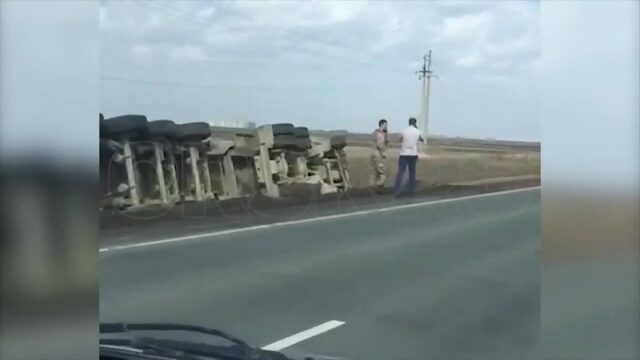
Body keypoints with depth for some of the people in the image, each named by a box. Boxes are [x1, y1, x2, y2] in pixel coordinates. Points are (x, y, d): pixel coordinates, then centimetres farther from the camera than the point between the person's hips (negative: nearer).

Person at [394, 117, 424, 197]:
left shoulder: (404, 131, -5)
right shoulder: (417, 132, 0)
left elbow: (400, 139, 14)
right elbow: (421, 140, 20)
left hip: (404, 154, -1)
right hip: (413, 154, 1)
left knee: (401, 172, -5)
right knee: (412, 173, 13)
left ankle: (397, 191, -15)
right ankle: (411, 190, 15)